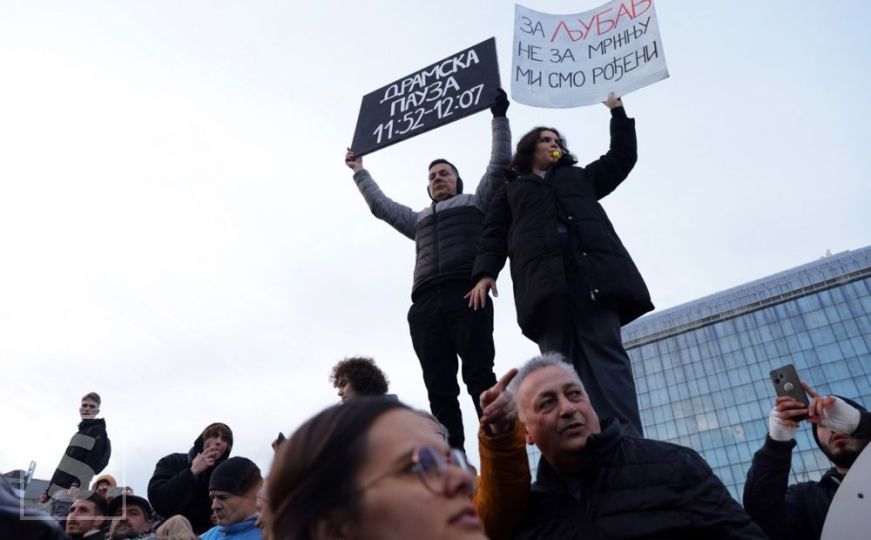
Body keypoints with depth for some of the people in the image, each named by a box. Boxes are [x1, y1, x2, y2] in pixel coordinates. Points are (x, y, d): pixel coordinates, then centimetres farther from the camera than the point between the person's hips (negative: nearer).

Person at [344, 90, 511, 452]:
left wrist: (499, 115, 19)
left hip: (466, 294, -4)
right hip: (425, 304, 4)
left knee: (480, 377, -14)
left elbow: (500, 163, 18)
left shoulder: (475, 202, 25)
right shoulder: (420, 219, 36)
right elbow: (380, 205, 41)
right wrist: (359, 171, 49)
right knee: (440, 390, -5)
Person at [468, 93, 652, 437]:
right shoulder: (511, 191, 30)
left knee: (606, 354, -14)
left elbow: (622, 157, 40)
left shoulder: (580, 177, 36)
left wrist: (618, 111, 38)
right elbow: (494, 236, 17)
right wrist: (485, 273, 0)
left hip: (594, 271, 1)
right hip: (543, 278, -1)